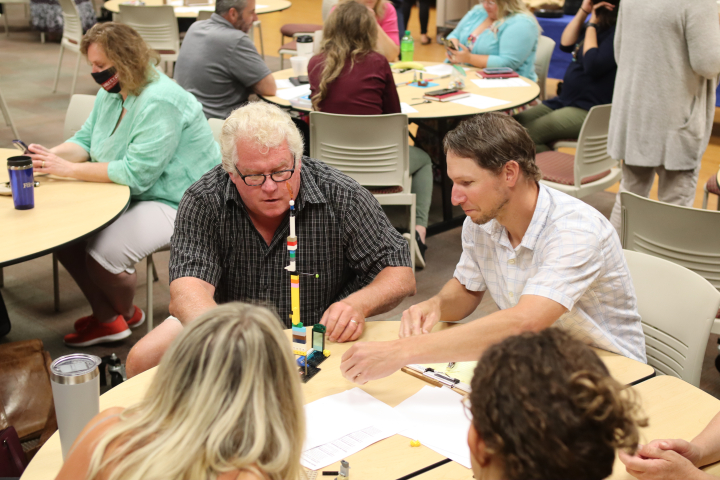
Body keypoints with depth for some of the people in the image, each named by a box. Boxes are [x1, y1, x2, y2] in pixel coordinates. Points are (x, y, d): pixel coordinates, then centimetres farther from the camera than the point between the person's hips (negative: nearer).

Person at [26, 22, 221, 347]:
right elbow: (86, 140, 13)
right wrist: (53, 155, -10)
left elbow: (136, 173, -28)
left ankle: (127, 314, 8)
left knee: (104, 253, -28)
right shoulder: (110, 93, 7)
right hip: (128, 196, 10)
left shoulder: (160, 103, -24)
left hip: (178, 205, -10)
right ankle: (105, 318, 8)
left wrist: (69, 169, -25)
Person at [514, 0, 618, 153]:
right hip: (565, 100, 10)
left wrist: (592, 24, -15)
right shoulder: (598, 25, 13)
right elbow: (566, 45, 10)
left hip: (589, 110, -10)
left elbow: (593, 66, -25)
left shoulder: (617, 32, -17)